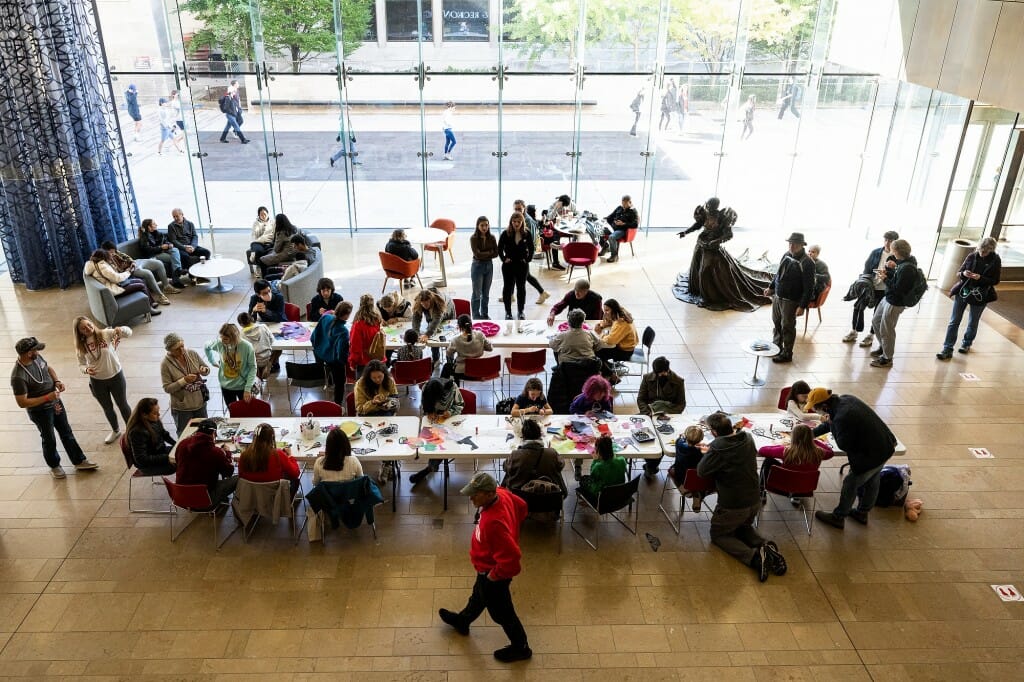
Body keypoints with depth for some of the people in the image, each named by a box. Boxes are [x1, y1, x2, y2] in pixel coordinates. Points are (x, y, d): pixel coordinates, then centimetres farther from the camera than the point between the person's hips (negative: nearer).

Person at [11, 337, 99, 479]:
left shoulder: (36, 357, -12)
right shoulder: (18, 377, -32)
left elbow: (48, 368, 11)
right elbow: (22, 403, -28)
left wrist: (57, 381, -7)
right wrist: (47, 397, -28)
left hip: (55, 402, 7)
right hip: (40, 411, -7)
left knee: (67, 433, 18)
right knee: (49, 440, 15)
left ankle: (79, 461, 32)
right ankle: (54, 466, 40)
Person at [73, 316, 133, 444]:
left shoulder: (106, 334, -14)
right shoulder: (81, 346, -7)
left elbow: (128, 333, -20)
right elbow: (81, 364, 4)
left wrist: (121, 329, -42)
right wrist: (86, 370, -19)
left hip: (116, 376, -2)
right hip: (97, 382, 2)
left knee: (123, 405, 15)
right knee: (107, 408, 21)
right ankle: (115, 430, 46)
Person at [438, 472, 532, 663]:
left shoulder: (492, 523, -43)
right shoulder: (502, 494, -18)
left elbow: (511, 557, -40)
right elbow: (521, 506, 3)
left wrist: (494, 575, -22)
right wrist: (510, 529, 9)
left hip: (493, 573, -9)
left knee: (501, 612, 17)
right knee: (478, 596, 34)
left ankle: (520, 648, 41)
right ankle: (462, 621, 62)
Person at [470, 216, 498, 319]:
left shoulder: (492, 238, 1)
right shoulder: (473, 238, -11)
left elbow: (496, 253, -3)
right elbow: (477, 254, -19)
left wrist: (484, 255, -13)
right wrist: (489, 253, -9)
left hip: (489, 266, 4)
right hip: (478, 266, -4)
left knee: (486, 293, 13)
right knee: (477, 294, 3)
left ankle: (484, 314, 25)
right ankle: (476, 316, 12)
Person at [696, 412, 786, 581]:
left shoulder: (718, 447, -25)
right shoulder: (748, 438, -4)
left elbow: (701, 472, -16)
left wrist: (707, 453, -1)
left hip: (732, 506, -7)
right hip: (754, 501, 7)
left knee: (718, 535, 18)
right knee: (743, 527, 34)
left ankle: (753, 556, -8)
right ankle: (766, 547, 4)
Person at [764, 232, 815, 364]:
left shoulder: (807, 263, -19)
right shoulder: (786, 255, 3)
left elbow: (809, 287, -18)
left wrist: (802, 306, -21)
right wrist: (771, 287, 22)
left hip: (791, 301, -7)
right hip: (777, 296, 7)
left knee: (787, 327, 5)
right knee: (776, 323, 19)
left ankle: (787, 354, 20)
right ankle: (777, 347, 37)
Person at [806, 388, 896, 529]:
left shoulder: (842, 417, -32)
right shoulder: (845, 399, -2)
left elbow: (844, 445, -20)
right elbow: (829, 423, 15)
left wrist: (831, 425, -13)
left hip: (871, 456, -9)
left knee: (850, 484, 10)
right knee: (871, 482, 26)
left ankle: (838, 517, 27)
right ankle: (862, 512, 47)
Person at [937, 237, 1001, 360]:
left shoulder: (995, 261, -8)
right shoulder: (972, 256, -4)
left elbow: (995, 281, -7)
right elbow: (958, 273, 2)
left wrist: (980, 278, -23)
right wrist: (963, 274, -21)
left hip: (980, 296, -1)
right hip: (963, 292, 1)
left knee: (973, 322, 16)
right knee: (954, 321, -1)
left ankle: (967, 344, 38)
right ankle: (947, 350, 2)